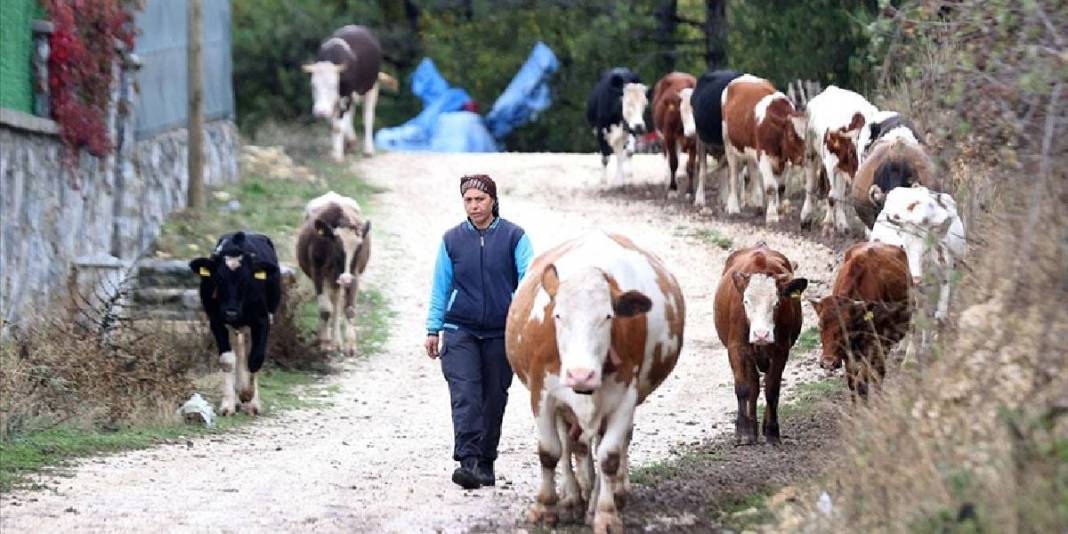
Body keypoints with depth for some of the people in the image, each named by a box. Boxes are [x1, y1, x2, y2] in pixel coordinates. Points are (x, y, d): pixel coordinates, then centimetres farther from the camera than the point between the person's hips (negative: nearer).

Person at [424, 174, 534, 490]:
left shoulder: (513, 237, 1)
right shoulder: (452, 240, 6)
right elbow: (440, 287, 11)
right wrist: (433, 329, 8)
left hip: (501, 332, 0)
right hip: (460, 331, 0)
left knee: (494, 398, 8)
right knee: (465, 395, -14)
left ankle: (486, 463, 19)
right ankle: (468, 461, -22)